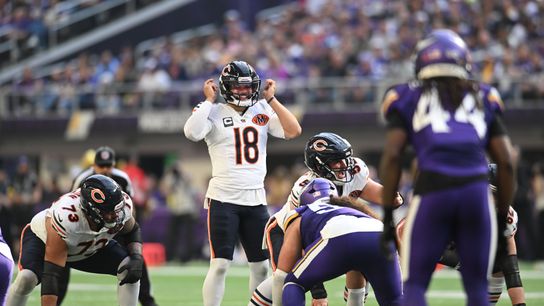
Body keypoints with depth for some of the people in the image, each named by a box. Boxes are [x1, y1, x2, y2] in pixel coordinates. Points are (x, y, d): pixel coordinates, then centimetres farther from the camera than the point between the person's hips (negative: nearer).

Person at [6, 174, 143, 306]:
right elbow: (50, 275, -42)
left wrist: (136, 258, -25)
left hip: (91, 249, 5)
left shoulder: (122, 204, -30)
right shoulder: (65, 218, -44)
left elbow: (133, 231, -3)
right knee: (27, 278, -33)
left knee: (130, 270, -17)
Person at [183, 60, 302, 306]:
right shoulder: (214, 113, -2)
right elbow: (192, 133, -22)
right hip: (223, 199, -4)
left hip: (255, 200, 4)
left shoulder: (263, 111, 8)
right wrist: (209, 100, -13)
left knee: (261, 266, 9)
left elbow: (293, 131, -4)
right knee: (220, 265, -9)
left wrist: (271, 99, -3)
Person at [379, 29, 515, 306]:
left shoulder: (408, 99, 17)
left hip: (432, 192, -2)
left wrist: (387, 215, 5)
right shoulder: (483, 99, 22)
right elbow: (505, 162, 15)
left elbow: (392, 156, 3)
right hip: (476, 192, 2)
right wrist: (503, 219, 21)